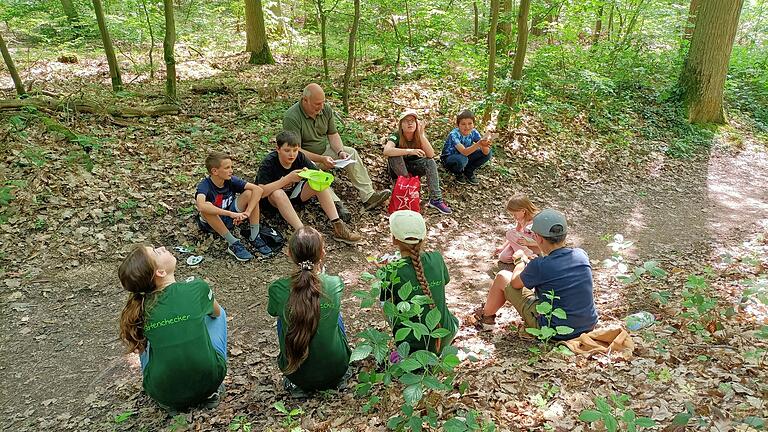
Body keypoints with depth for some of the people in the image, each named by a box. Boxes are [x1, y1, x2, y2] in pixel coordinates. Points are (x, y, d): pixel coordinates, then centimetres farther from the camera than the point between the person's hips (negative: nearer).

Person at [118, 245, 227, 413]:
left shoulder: (142, 308, -6)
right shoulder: (197, 288, -12)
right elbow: (216, 313, 11)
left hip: (162, 393, 2)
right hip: (208, 382, -2)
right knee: (219, 313, 21)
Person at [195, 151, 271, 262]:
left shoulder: (231, 180, -12)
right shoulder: (204, 186, -25)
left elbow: (258, 189, -19)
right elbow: (201, 206, -46)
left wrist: (247, 213, -33)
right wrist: (231, 213, -49)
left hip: (230, 220, 4)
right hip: (211, 224, -4)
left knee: (250, 193, -16)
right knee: (207, 207, -37)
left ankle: (254, 238, -14)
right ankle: (233, 244, -26)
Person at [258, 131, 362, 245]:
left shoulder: (299, 157, -11)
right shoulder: (268, 163, -24)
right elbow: (261, 192, -35)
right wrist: (288, 178, -40)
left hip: (293, 195, 4)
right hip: (271, 200, -4)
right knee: (277, 193, -39)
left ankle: (337, 226, -26)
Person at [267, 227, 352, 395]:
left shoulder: (278, 289, -18)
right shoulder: (335, 284, -17)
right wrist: (319, 270, 11)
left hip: (297, 373, 0)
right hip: (335, 371, 1)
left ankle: (296, 385, 27)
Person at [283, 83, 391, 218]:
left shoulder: (326, 109, -4)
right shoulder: (291, 118, -24)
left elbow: (333, 134, 3)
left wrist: (340, 151, -17)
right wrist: (321, 159, -33)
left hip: (325, 150, 6)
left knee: (351, 153, -11)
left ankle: (368, 196, -19)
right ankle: (336, 203, -49)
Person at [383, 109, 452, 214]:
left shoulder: (419, 136, -11)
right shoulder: (396, 136, -20)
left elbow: (431, 155, -25)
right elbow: (386, 151, -42)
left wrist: (421, 135, -33)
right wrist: (410, 151, -47)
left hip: (414, 168, 3)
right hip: (398, 170, -3)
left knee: (430, 162, -23)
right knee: (394, 156, -32)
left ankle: (436, 199, -27)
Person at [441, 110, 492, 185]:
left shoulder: (474, 132, -16)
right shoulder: (454, 134, -30)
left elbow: (485, 153, -23)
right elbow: (464, 152, -43)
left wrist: (485, 145, -46)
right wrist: (478, 144, -56)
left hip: (465, 156, 5)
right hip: (449, 159, -5)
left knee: (488, 153, -13)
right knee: (461, 159, -40)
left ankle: (468, 171, 5)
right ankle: (458, 173, -4)